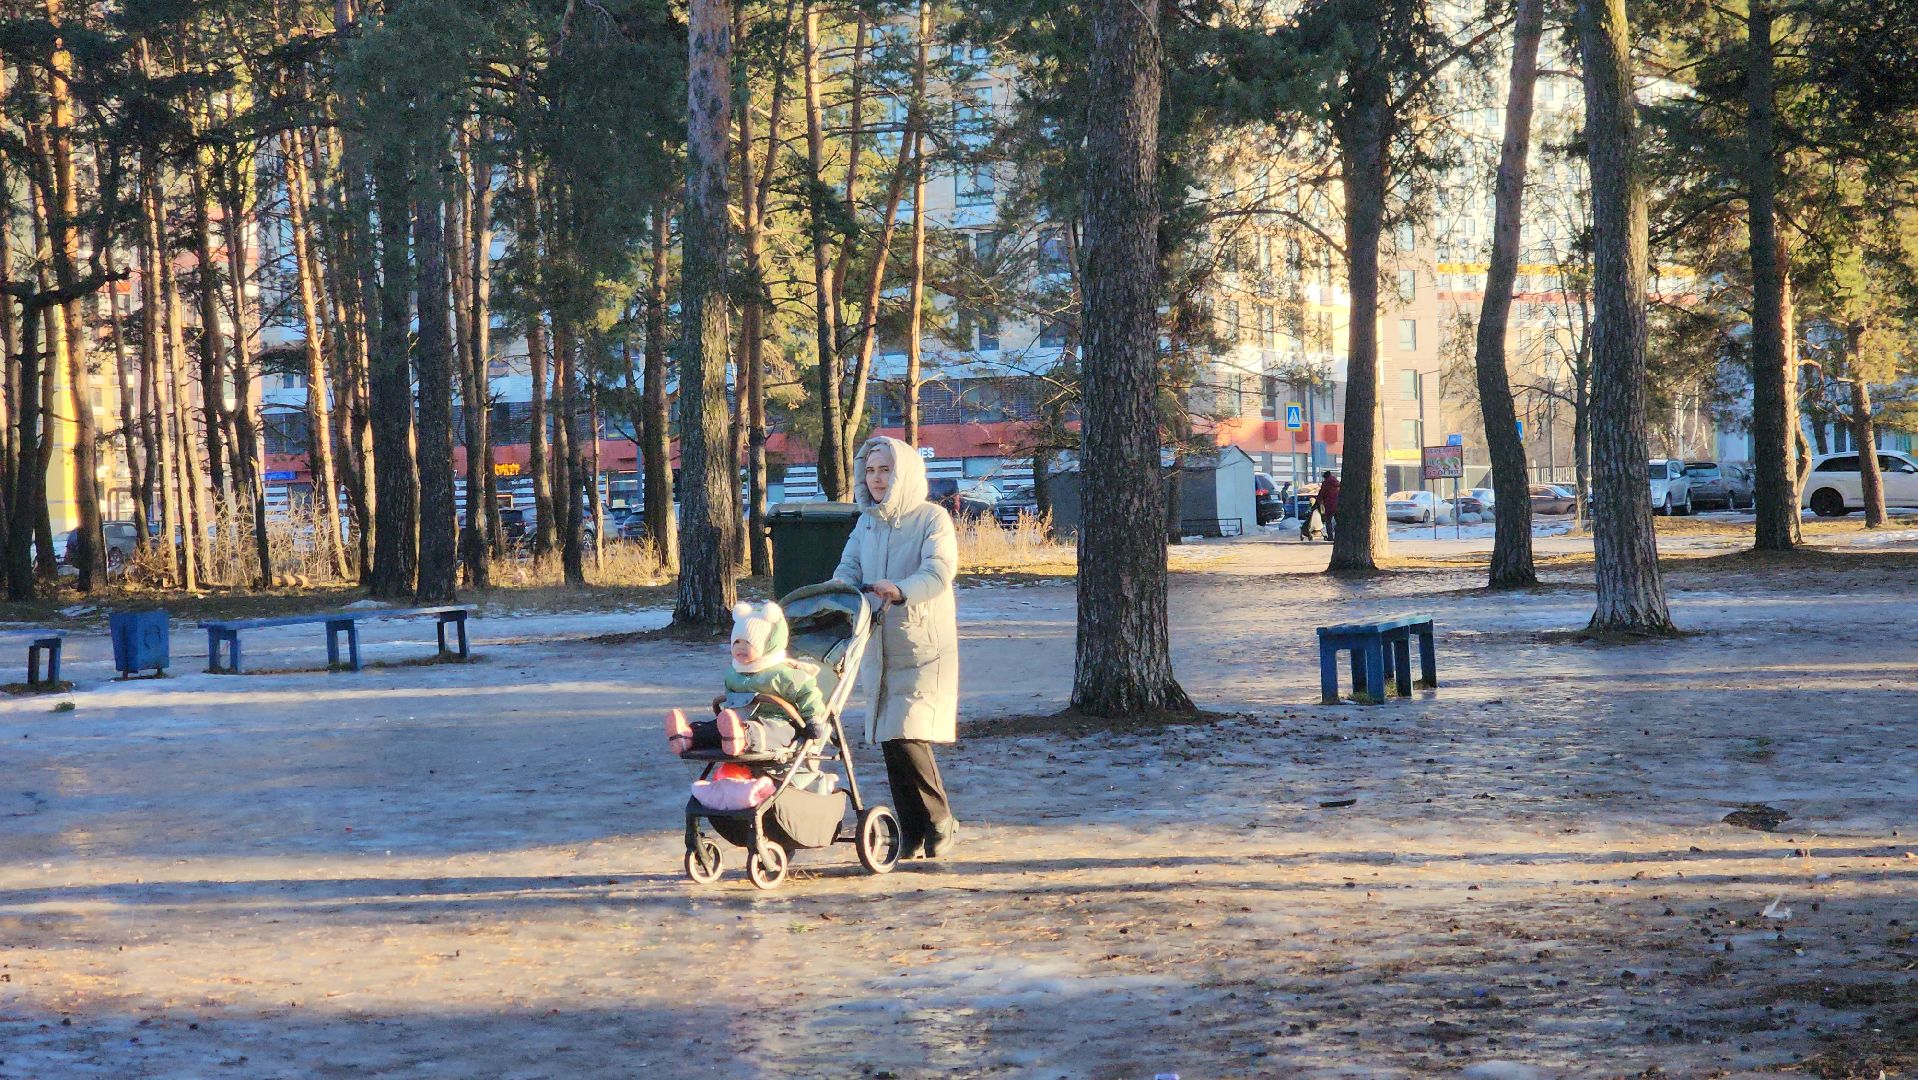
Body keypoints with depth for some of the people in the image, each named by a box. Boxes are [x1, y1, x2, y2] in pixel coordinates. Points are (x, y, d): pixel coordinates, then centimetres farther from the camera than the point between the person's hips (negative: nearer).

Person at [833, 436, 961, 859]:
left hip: (925, 646, -6)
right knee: (890, 742, 4)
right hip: (882, 647, 6)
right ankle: (912, 835, 13)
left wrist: (901, 591, -37)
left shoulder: (932, 518, -5)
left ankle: (941, 824, -1)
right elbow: (848, 570, 12)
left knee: (907, 736, -16)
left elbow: (939, 571, -19)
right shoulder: (866, 523, 16)